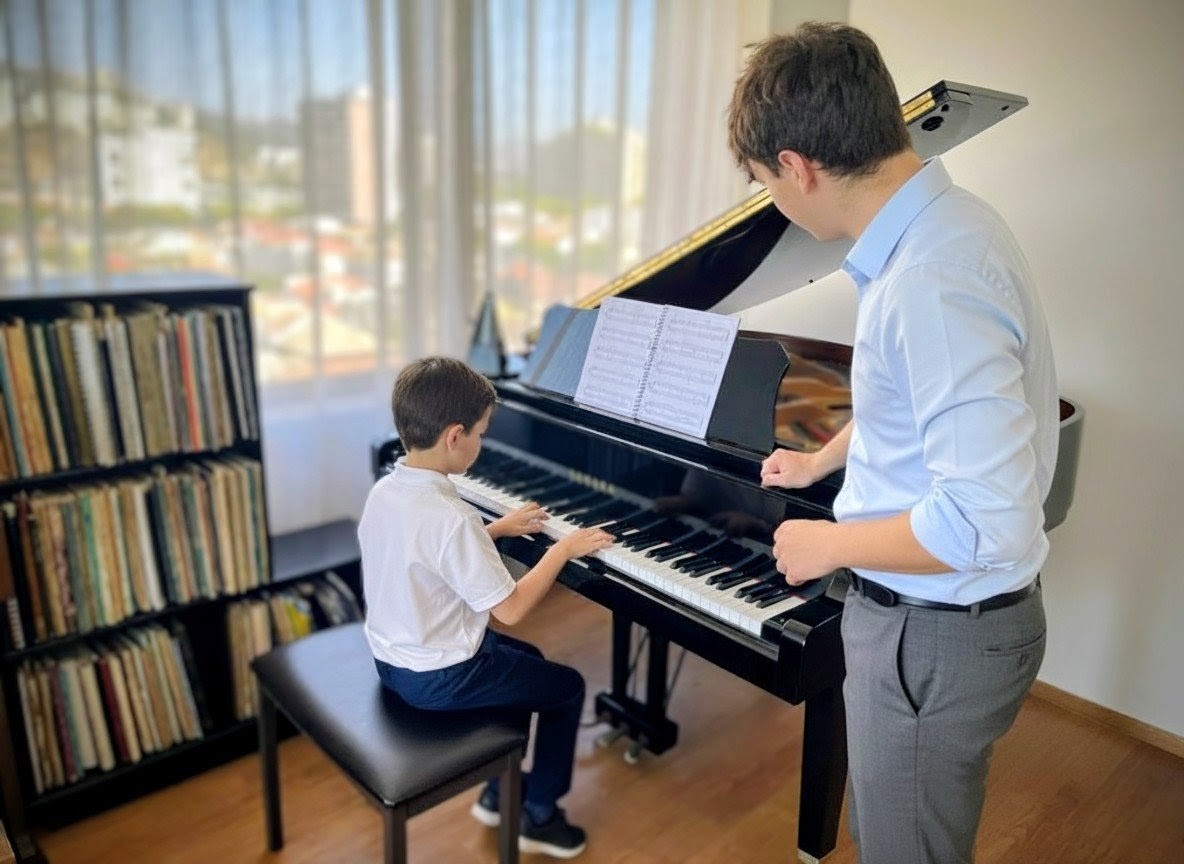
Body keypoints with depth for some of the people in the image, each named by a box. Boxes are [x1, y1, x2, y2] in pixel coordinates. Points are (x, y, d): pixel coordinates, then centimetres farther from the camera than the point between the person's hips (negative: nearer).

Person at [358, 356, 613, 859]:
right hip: (438, 677, -9)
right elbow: (511, 609, -25)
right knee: (568, 687, 10)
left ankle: (501, 792, 38)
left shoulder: (386, 491, -4)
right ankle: (539, 816, 26)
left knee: (527, 659, 27)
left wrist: (498, 529, 16)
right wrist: (563, 549, -13)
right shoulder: (450, 518, -31)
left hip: (393, 654, 9)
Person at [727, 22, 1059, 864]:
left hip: (938, 634, -9)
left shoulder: (931, 282, -32)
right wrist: (822, 459, 31)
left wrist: (828, 544, -19)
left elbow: (989, 522, -34)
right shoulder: (942, 223, 1)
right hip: (933, 613, 9)